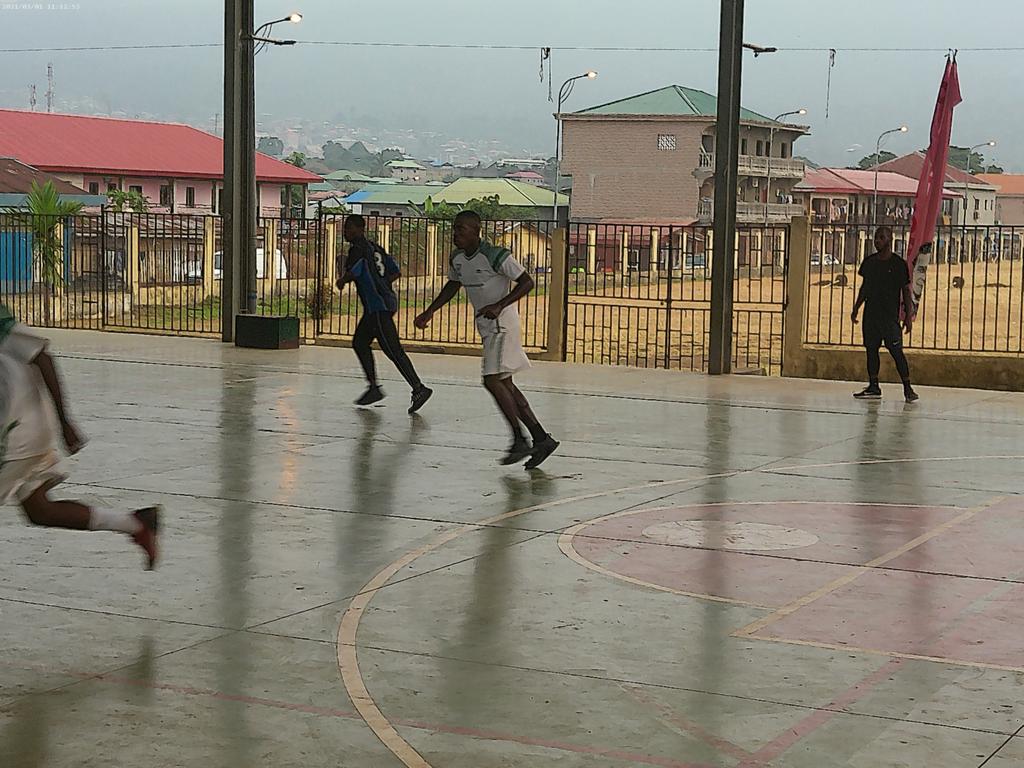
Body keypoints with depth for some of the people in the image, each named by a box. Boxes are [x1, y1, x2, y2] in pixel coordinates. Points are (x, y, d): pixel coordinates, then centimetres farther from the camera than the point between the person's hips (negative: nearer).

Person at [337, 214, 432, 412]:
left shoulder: (358, 249, -9)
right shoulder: (375, 248, 18)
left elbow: (352, 273, -21)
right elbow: (396, 272, 19)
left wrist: (341, 281, 0)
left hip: (378, 306, -10)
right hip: (380, 305, 10)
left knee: (393, 350, -12)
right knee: (359, 342, 19)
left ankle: (419, 389, -17)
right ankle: (374, 387, 20)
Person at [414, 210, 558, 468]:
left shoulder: (495, 256, -19)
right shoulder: (457, 259, 6)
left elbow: (527, 282, -17)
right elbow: (453, 285, 25)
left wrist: (499, 305, -27)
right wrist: (430, 312, 19)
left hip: (502, 323, -9)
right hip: (486, 325, 9)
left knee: (492, 380, -18)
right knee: (505, 384, 9)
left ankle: (519, 441, -10)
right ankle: (541, 439, 14)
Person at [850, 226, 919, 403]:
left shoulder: (898, 263, -5)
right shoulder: (869, 262, 9)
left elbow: (906, 291, -2)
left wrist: (908, 316, -6)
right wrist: (856, 308, 17)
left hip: (890, 315, -5)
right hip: (870, 313, 5)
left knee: (896, 351, -8)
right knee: (871, 349, 6)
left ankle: (908, 388, -4)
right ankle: (873, 387, 14)